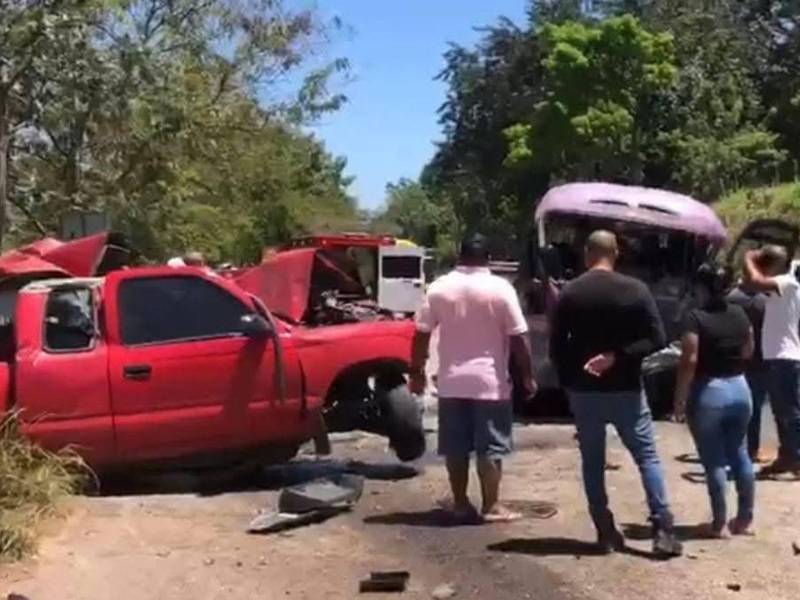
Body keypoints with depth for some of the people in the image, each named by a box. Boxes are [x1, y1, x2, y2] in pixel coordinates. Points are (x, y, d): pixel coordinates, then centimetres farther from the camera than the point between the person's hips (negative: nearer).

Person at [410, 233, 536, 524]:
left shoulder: (439, 288, 0)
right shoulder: (500, 288, -8)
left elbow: (421, 334, 1)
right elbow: (519, 338, -8)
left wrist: (417, 372, 11)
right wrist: (527, 377, 1)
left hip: (451, 382, 3)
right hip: (490, 382, -3)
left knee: (455, 447, 10)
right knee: (490, 447, 4)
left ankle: (461, 504, 15)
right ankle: (491, 506, 7)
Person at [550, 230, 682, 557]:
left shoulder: (569, 293, -2)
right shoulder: (635, 289, -5)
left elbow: (556, 347, -2)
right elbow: (656, 338, -11)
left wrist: (569, 380, 6)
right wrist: (617, 356, -11)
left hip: (583, 390, 1)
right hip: (625, 389, -1)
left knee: (593, 463, 11)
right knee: (647, 457, 7)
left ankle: (606, 532, 11)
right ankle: (663, 531, 1)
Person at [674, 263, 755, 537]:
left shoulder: (696, 317, -15)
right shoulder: (740, 314, 4)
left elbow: (689, 361, -18)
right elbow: (748, 352, 15)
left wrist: (679, 399, -12)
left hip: (708, 393, -6)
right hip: (739, 388, 6)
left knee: (714, 461, 3)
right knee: (739, 454, 16)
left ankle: (720, 523, 9)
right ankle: (745, 519, 22)